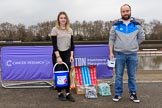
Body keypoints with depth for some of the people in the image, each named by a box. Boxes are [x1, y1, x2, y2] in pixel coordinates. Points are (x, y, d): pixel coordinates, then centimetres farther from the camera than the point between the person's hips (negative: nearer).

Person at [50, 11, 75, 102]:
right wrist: (58, 57, -17)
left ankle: (68, 93, 6)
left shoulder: (70, 30, 6)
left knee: (67, 74, 1)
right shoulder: (55, 29, -6)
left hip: (67, 54, 3)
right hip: (57, 54, -3)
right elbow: (54, 45, -11)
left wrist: (71, 55, -2)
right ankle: (60, 93, 15)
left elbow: (72, 44, 8)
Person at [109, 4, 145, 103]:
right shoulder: (116, 25, 1)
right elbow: (111, 40, 3)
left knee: (132, 76, 10)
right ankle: (118, 94, 17)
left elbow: (142, 37, 11)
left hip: (133, 54, 1)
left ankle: (133, 94, 22)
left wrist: (132, 45, 5)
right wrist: (111, 52, -4)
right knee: (119, 75, 6)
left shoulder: (137, 24, 3)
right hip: (119, 54, 0)